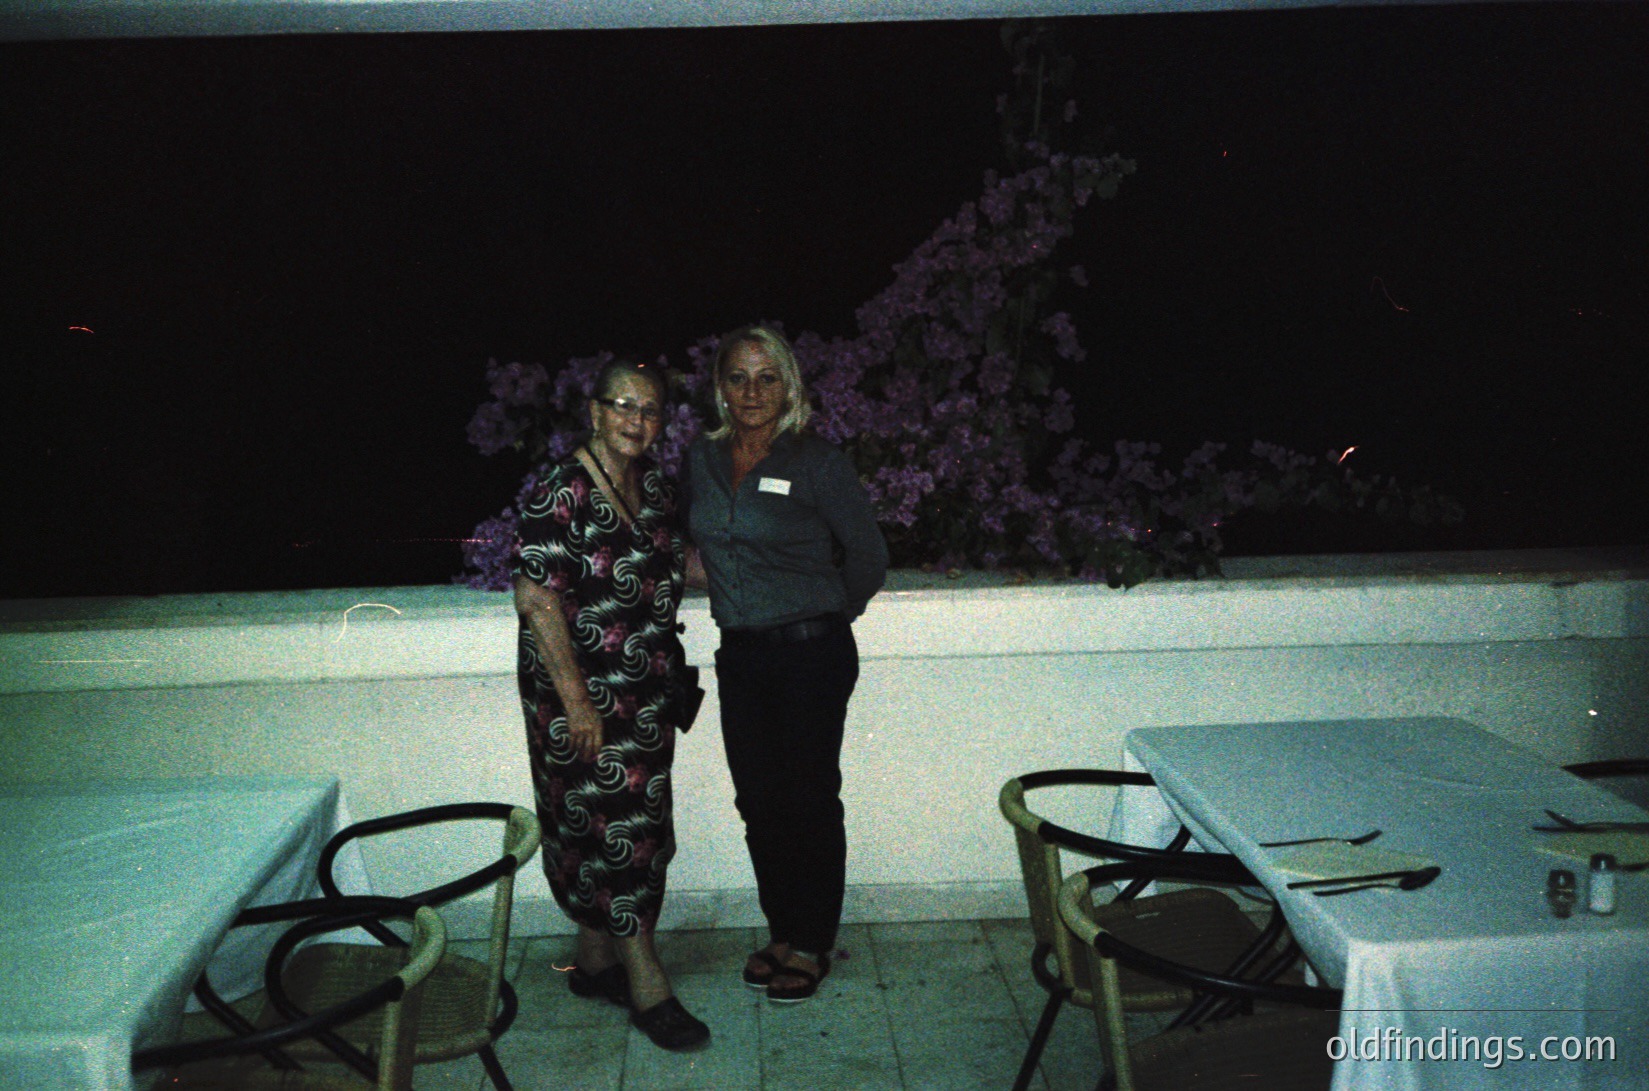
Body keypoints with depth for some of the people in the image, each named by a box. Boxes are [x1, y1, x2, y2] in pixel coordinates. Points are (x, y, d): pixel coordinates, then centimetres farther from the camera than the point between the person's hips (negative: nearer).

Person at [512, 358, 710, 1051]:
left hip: (646, 693, 8)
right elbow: (536, 603, -19)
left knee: (636, 829, 14)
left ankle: (596, 960, 30)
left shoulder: (654, 488, 7)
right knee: (614, 830, -2)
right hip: (581, 696, -8)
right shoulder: (561, 495, -16)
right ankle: (648, 988, 8)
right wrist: (578, 703, -21)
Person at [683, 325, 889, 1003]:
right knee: (757, 800, 11)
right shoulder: (701, 461, 6)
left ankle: (812, 946, 18)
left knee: (810, 799, 3)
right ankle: (781, 932, 28)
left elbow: (868, 558, -1)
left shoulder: (817, 464, -9)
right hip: (740, 655, 5)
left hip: (811, 651, -5)